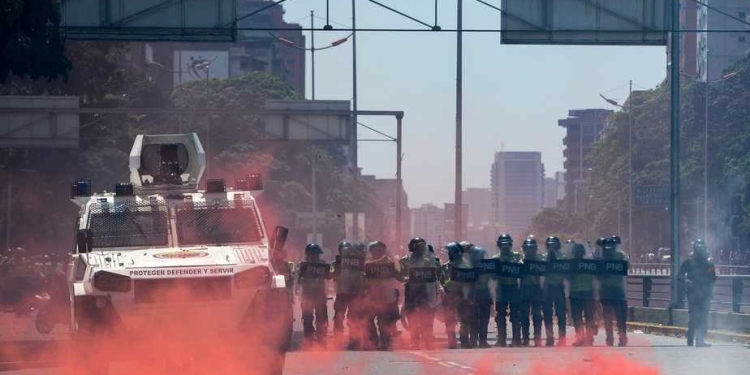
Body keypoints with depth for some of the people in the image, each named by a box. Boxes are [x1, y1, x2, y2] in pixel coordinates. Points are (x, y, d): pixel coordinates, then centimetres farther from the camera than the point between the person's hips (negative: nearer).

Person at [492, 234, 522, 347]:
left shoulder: (516, 256, 6)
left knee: (515, 315, -3)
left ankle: (516, 339, 1)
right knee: (500, 316, 1)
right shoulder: (495, 258, 9)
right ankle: (501, 339, 5)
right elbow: (494, 275, 3)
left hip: (513, 287, -2)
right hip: (501, 288, 2)